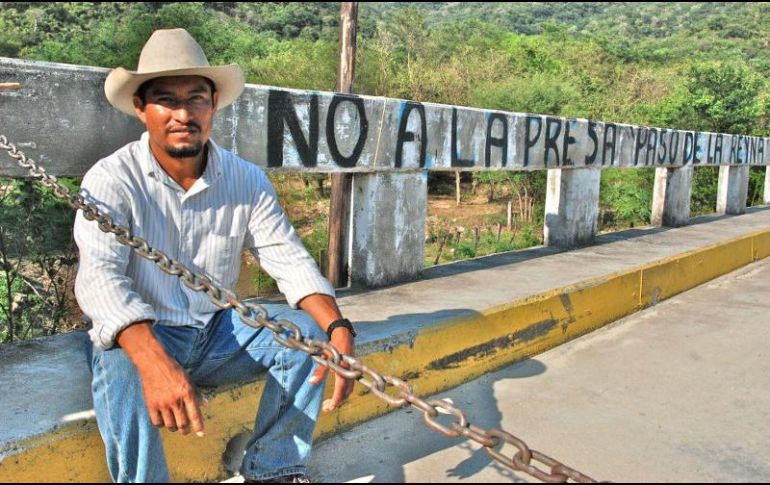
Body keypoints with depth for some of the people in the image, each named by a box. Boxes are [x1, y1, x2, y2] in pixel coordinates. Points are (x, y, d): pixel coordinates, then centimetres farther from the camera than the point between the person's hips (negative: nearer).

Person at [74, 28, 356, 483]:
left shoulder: (247, 180, -4)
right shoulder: (111, 179, -15)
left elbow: (290, 261, -8)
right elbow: (99, 276, -29)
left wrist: (338, 329, -27)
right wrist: (154, 360, -48)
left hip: (218, 330, 4)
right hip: (138, 338, -3)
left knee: (306, 333, -18)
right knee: (123, 381, -36)